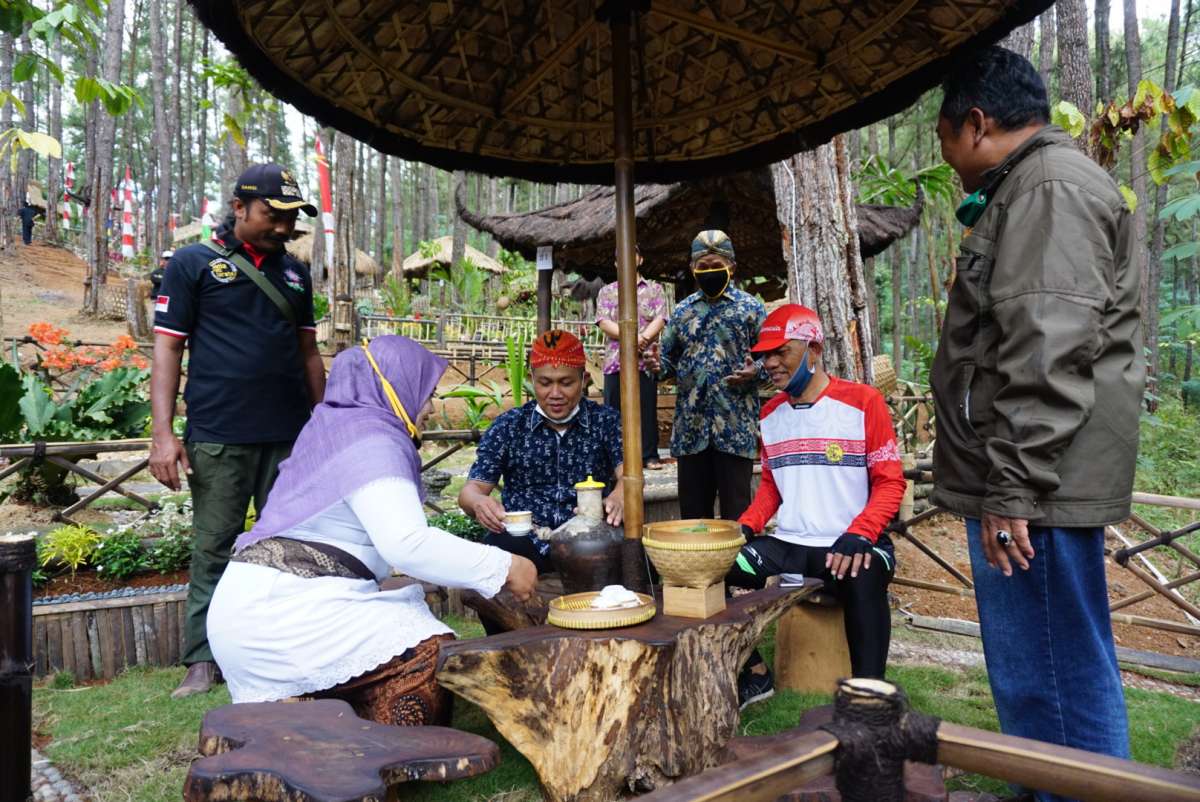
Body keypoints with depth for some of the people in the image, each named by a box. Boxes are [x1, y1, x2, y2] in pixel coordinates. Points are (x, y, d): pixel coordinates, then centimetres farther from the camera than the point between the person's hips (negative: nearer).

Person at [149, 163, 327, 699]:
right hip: (219, 436, -4)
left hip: (290, 435, 4)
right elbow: (167, 348, -1)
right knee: (214, 546, 3)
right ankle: (203, 658, 14)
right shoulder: (193, 264, 3)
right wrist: (163, 433, -9)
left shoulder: (295, 272, 16)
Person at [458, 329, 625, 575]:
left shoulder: (606, 421, 6)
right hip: (525, 541, 0)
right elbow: (472, 489, 2)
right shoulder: (508, 427, 7)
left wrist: (618, 497, -35)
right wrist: (478, 502, -26)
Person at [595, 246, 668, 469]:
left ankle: (650, 456, 7)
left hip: (646, 360, -1)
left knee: (647, 409, 1)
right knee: (614, 410, 2)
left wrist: (642, 339, -17)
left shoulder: (655, 289, 12)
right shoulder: (606, 291, 13)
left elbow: (659, 320, 0)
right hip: (615, 360, 1)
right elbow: (603, 322, -1)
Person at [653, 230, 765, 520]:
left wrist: (754, 372, -19)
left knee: (735, 508, 2)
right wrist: (659, 365, -6)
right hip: (690, 426, 4)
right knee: (692, 507, 12)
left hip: (735, 427, -4)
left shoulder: (750, 307, 1)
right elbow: (669, 359, 16)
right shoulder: (682, 310, 12)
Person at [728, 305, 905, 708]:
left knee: (862, 580, -39)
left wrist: (858, 535, -22)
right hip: (787, 544, 5)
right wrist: (746, 526, 1)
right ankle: (754, 673, 2)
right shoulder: (771, 413, 12)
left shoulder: (862, 402, -5)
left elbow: (890, 482, -5)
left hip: (852, 545, -5)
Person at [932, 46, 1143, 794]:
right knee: (1055, 670, 18)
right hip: (1030, 479, 11)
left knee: (1050, 677, -3)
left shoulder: (1051, 185, -11)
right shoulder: (1030, 189, 21)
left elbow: (1049, 354, -22)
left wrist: (1012, 486, -22)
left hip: (1034, 484, -11)